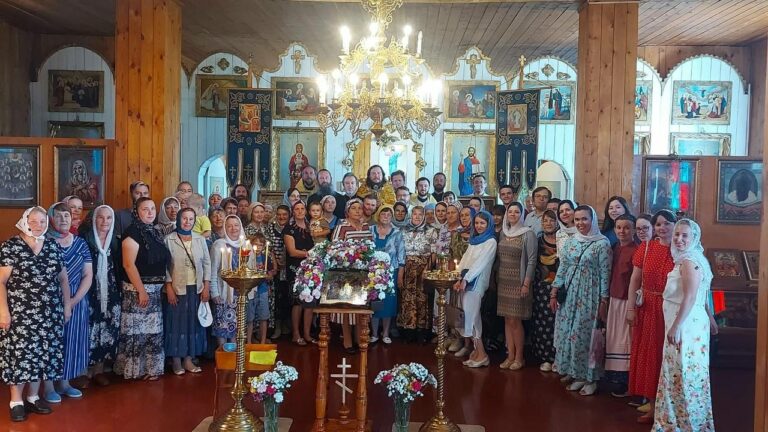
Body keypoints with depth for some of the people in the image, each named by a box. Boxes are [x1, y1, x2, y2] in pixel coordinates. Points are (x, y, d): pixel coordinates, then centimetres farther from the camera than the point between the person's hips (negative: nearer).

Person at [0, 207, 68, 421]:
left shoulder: (53, 246, 9)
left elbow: (63, 279, 14)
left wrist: (66, 305, 10)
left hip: (49, 313, 4)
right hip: (20, 313, -4)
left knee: (42, 353, 8)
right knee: (19, 353, -3)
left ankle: (33, 397, 20)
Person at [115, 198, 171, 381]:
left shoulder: (154, 232, 12)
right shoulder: (133, 232, -11)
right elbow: (128, 264, -18)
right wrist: (141, 290, -19)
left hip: (155, 289, 8)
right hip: (137, 288, -8)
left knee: (152, 330, 11)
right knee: (137, 330, -1)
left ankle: (149, 368, 20)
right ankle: (135, 369, 9)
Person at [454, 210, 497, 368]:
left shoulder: (491, 242, -5)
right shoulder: (474, 240, 18)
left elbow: (481, 263, -13)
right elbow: (464, 260, 12)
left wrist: (465, 279, -15)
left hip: (476, 283, -7)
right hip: (466, 281, 7)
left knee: (470, 316, -8)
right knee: (470, 316, 7)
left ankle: (481, 354, -2)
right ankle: (476, 350, 14)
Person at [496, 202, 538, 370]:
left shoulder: (528, 234, -7)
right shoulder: (503, 232, 10)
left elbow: (531, 260, -10)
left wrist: (526, 284, -14)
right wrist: (497, 279, 10)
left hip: (519, 282, -5)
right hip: (503, 281, 5)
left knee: (515, 320, -4)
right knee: (507, 320, 7)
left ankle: (519, 357, 9)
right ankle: (510, 355, 15)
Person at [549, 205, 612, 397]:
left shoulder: (602, 243, -7)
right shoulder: (570, 242, 8)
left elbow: (605, 274, -8)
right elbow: (562, 268, 10)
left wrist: (604, 301, -10)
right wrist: (554, 293, 6)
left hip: (589, 296, -5)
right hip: (569, 295, 5)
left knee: (585, 334, -1)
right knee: (567, 333, 7)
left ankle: (589, 377, 11)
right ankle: (575, 373, 19)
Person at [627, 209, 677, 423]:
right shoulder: (645, 247, 3)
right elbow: (635, 279, 4)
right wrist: (630, 307, -1)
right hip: (647, 308, 3)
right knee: (648, 355, 9)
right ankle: (652, 404, 20)